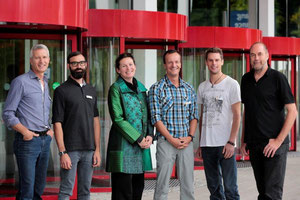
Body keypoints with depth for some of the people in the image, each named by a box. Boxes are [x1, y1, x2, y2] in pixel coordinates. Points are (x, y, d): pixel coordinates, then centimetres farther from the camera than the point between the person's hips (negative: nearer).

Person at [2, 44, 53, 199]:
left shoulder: (46, 84, 17)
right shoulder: (20, 82, -5)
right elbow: (7, 114, -8)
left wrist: (49, 130, 10)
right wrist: (24, 131, -19)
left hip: (45, 140, 7)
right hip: (28, 140, -7)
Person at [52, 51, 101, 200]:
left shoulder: (91, 91, 14)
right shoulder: (62, 90, -3)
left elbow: (95, 120, 15)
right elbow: (57, 123, -8)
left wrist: (97, 149, 7)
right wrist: (62, 152, -15)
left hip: (89, 150, 5)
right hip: (70, 149, -5)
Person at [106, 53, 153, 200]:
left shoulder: (141, 88, 15)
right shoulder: (116, 89, -4)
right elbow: (118, 119, -11)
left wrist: (150, 135, 1)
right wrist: (138, 138, -13)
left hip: (142, 143, 7)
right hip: (124, 143, -7)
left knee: (138, 187, 9)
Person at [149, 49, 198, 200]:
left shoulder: (189, 89, 12)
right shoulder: (157, 89, -2)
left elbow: (194, 115, 12)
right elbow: (156, 118, -7)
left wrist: (190, 137, -4)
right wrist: (172, 139, -13)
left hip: (186, 142, 4)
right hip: (166, 141, -4)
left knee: (188, 185, 6)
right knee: (162, 186, -2)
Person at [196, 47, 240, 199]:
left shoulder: (232, 84, -2)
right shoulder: (202, 87, 13)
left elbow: (237, 115, -5)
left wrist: (231, 142, -13)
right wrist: (200, 144, 13)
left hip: (225, 144, -5)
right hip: (207, 144, 5)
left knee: (230, 187, -5)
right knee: (214, 187, 10)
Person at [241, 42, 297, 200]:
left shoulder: (277, 78, -5)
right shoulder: (246, 80, 11)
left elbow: (292, 111, -8)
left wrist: (278, 140, -13)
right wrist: (243, 140, 13)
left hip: (274, 145, -5)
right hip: (254, 145, 5)